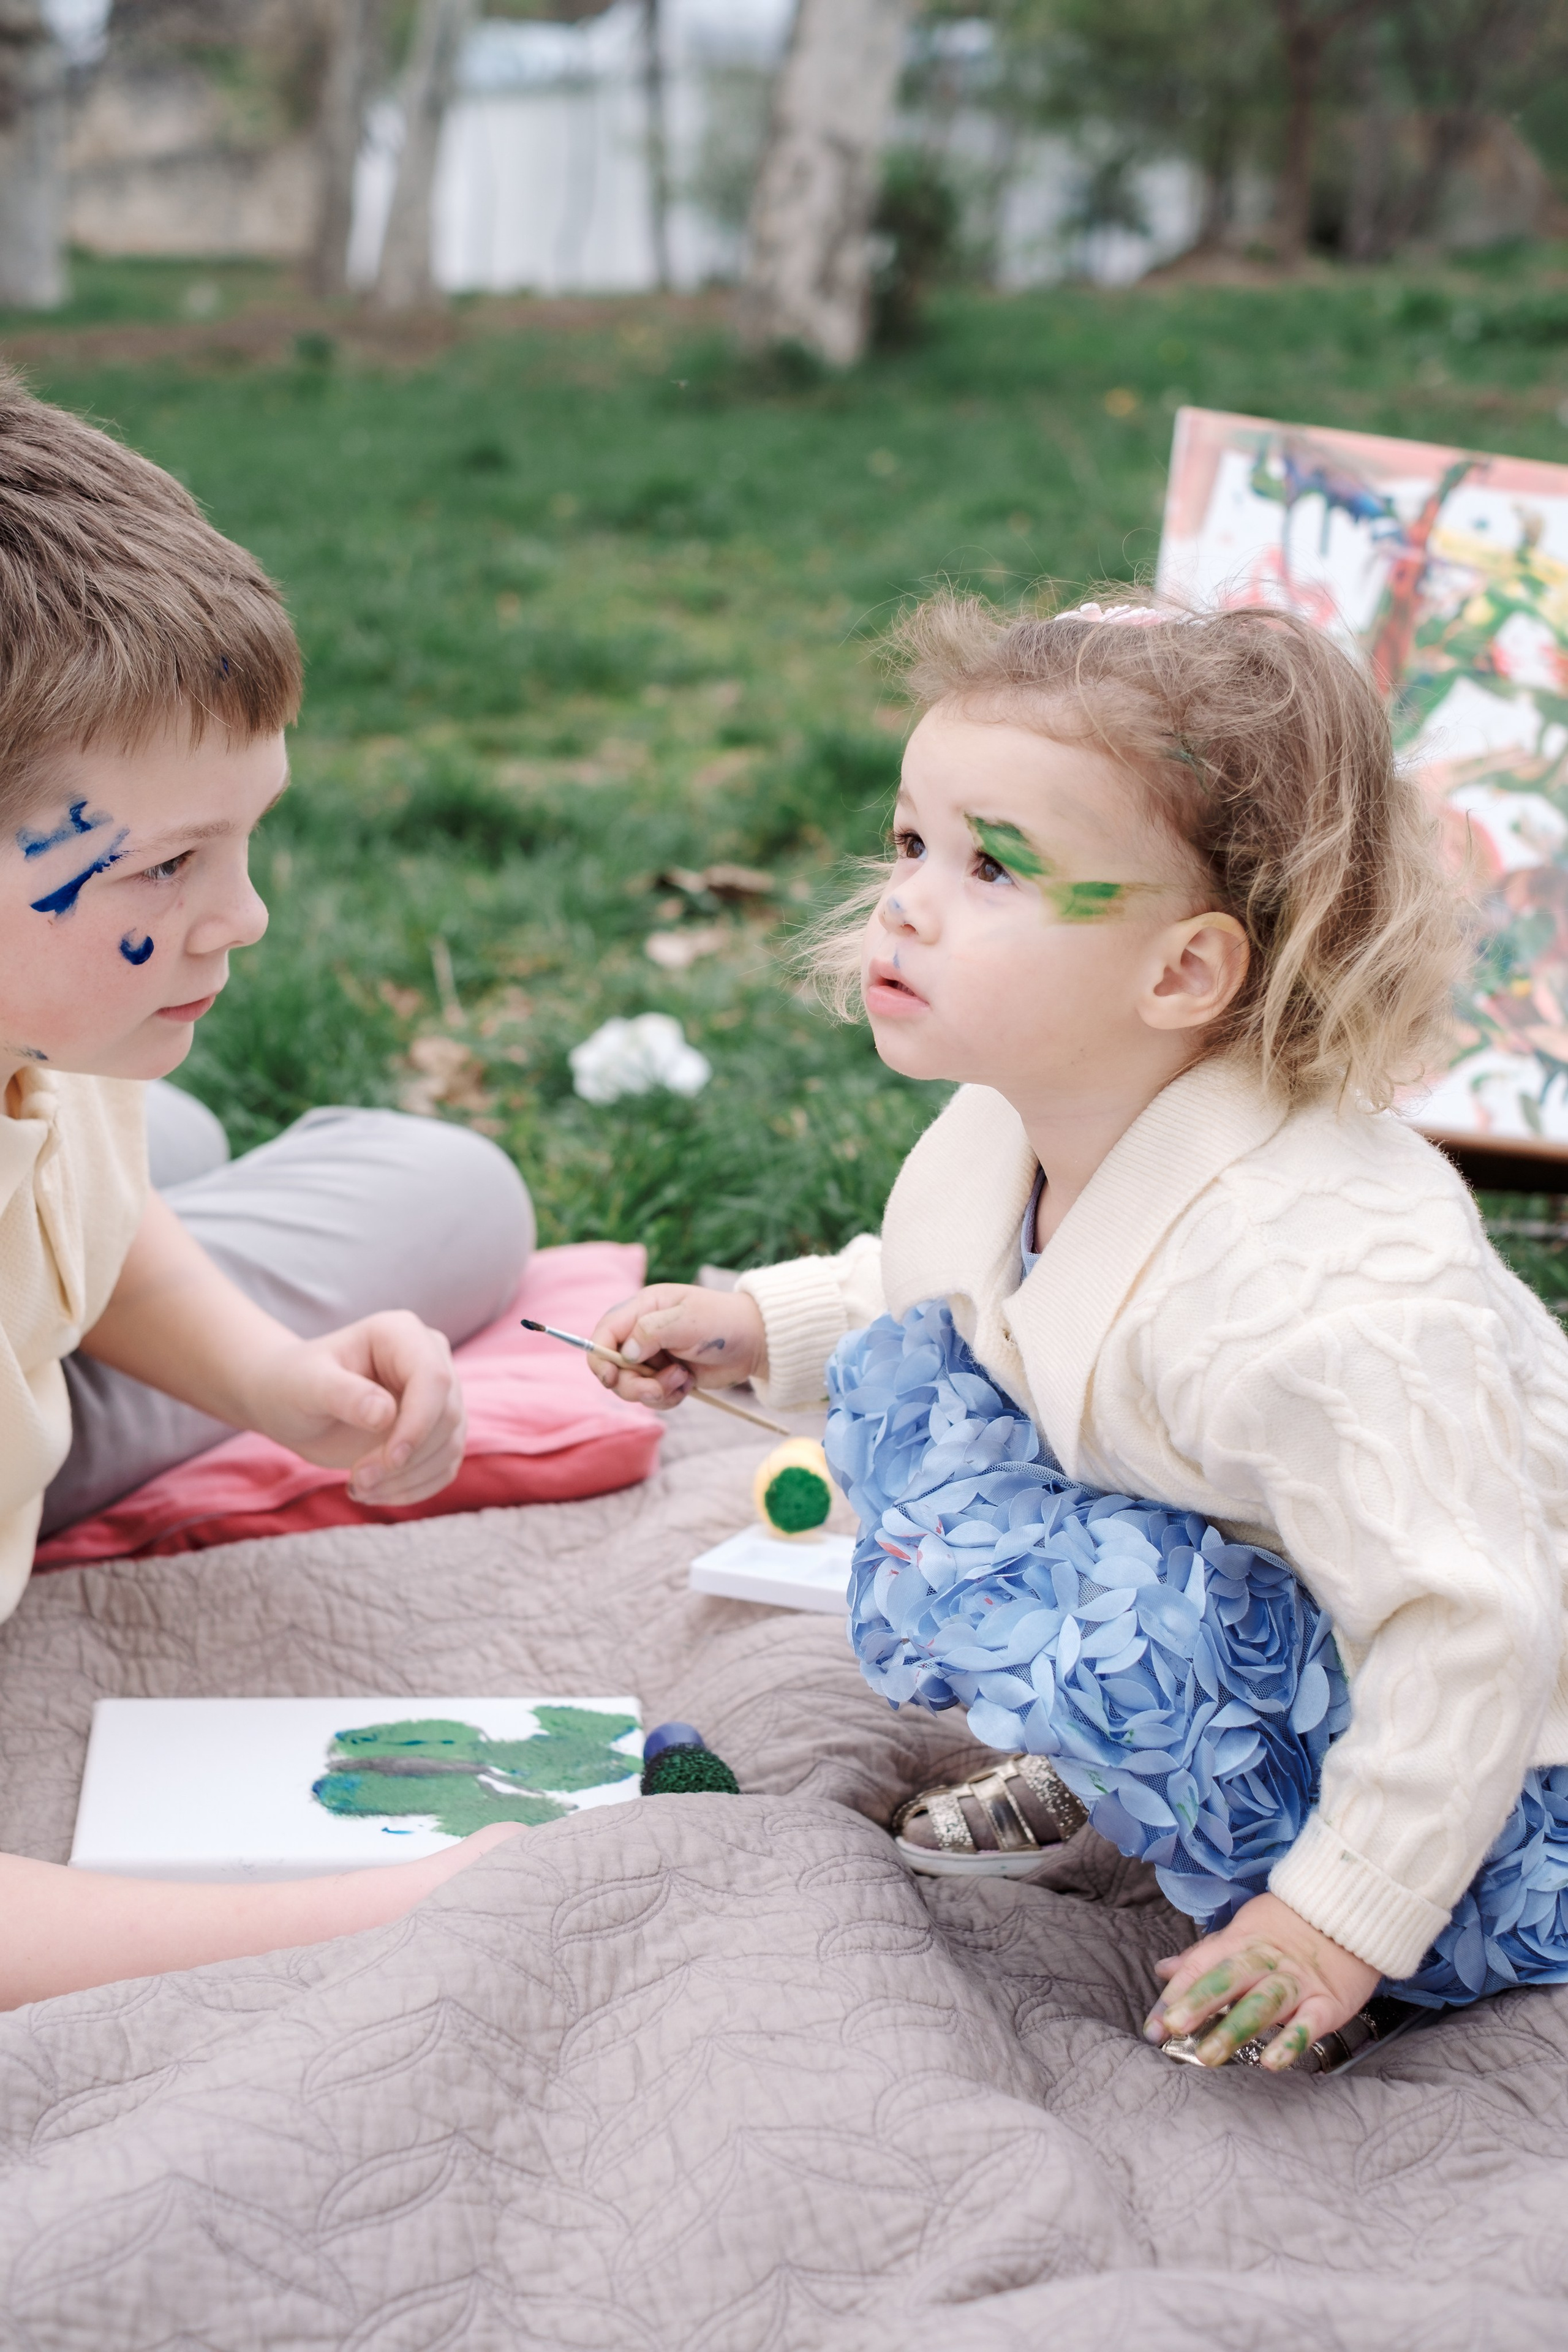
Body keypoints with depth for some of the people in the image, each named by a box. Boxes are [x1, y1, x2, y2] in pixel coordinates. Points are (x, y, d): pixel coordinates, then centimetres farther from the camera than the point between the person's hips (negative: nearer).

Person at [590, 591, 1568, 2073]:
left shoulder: (1312, 1296, -36)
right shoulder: (1004, 1137, -8)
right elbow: (931, 1279, 17)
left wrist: (1344, 1916, -23)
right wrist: (761, 1326, 3)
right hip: (1282, 1617, 9)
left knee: (1000, 1580, -29)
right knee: (907, 1376, 3)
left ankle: (1264, 1892, -5)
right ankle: (1097, 1759, 14)